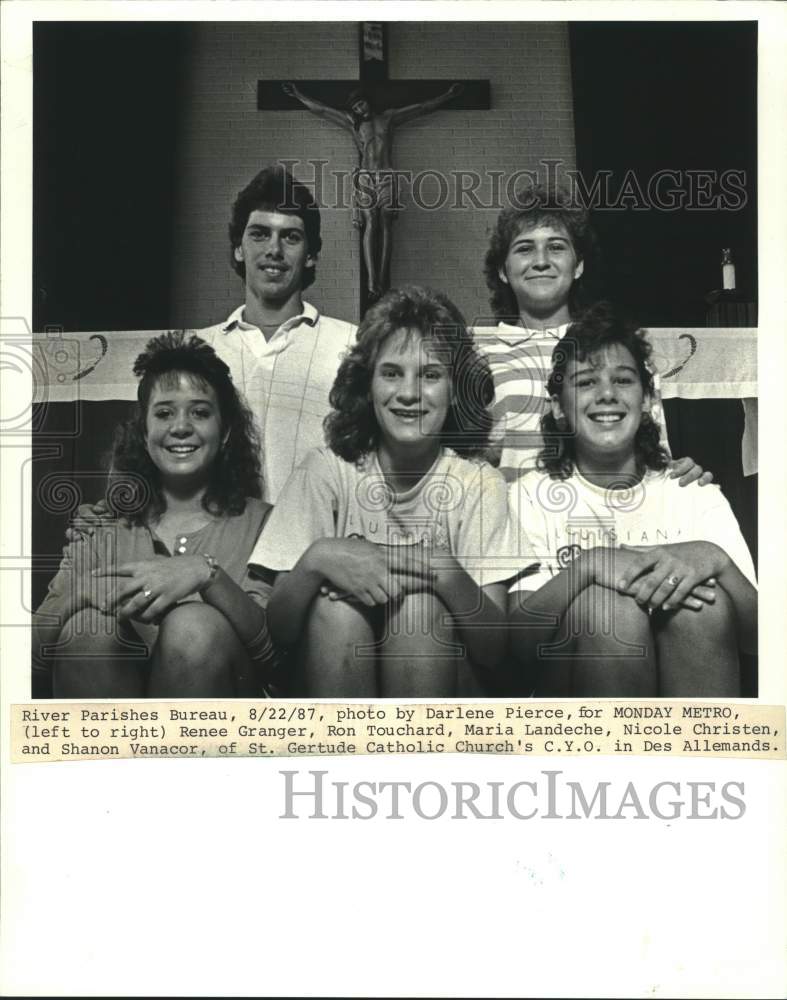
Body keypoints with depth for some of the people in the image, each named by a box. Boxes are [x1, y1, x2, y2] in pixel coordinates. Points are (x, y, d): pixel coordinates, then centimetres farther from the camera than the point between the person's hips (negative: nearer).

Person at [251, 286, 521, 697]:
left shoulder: (479, 483, -4)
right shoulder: (326, 470, -3)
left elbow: (494, 647, -11)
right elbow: (279, 628, -7)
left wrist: (447, 572, -29)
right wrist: (316, 559, -27)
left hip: (442, 685, 0)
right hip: (334, 678, 0)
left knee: (419, 605, -27)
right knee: (337, 606, -27)